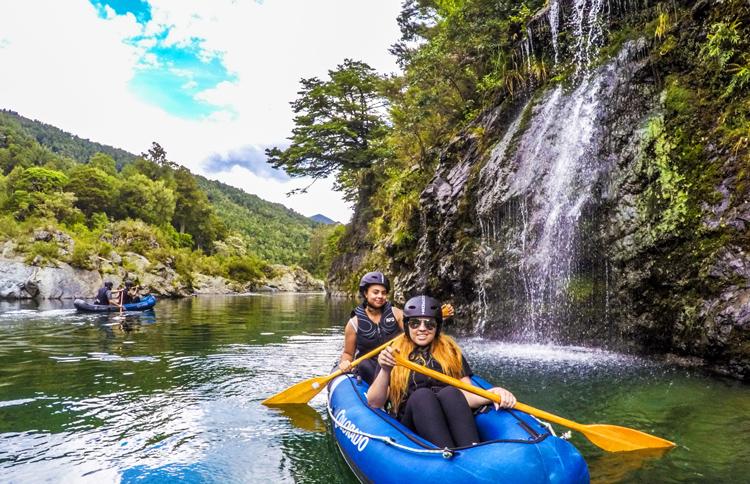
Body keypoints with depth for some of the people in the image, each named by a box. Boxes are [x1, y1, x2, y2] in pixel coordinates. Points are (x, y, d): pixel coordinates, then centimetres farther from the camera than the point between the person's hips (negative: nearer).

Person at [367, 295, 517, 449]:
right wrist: (385, 371, -15)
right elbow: (374, 403, 2)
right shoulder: (392, 355, 11)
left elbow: (466, 395, 6)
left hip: (452, 426, 1)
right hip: (411, 428, -1)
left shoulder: (451, 352, 16)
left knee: (450, 392, -29)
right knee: (421, 395, -31)